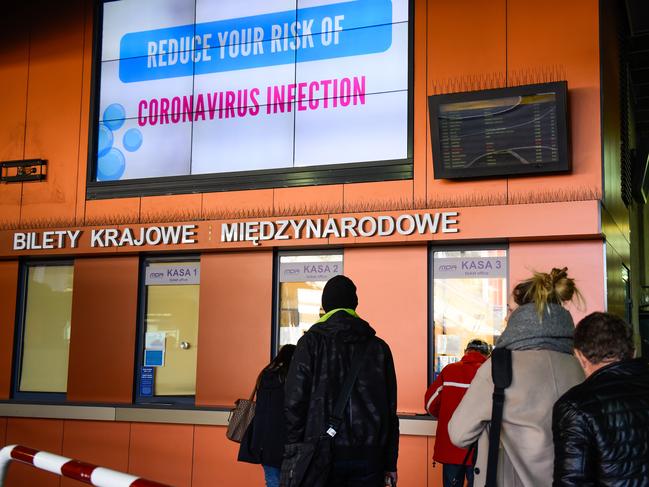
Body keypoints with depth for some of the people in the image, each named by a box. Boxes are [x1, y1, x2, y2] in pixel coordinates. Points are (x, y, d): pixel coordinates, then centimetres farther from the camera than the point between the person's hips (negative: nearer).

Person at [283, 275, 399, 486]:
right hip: (369, 455, 2)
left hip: (323, 453, -2)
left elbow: (295, 402, -6)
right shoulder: (379, 347, 7)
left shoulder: (311, 342, -1)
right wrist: (390, 463, 10)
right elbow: (390, 409, 6)